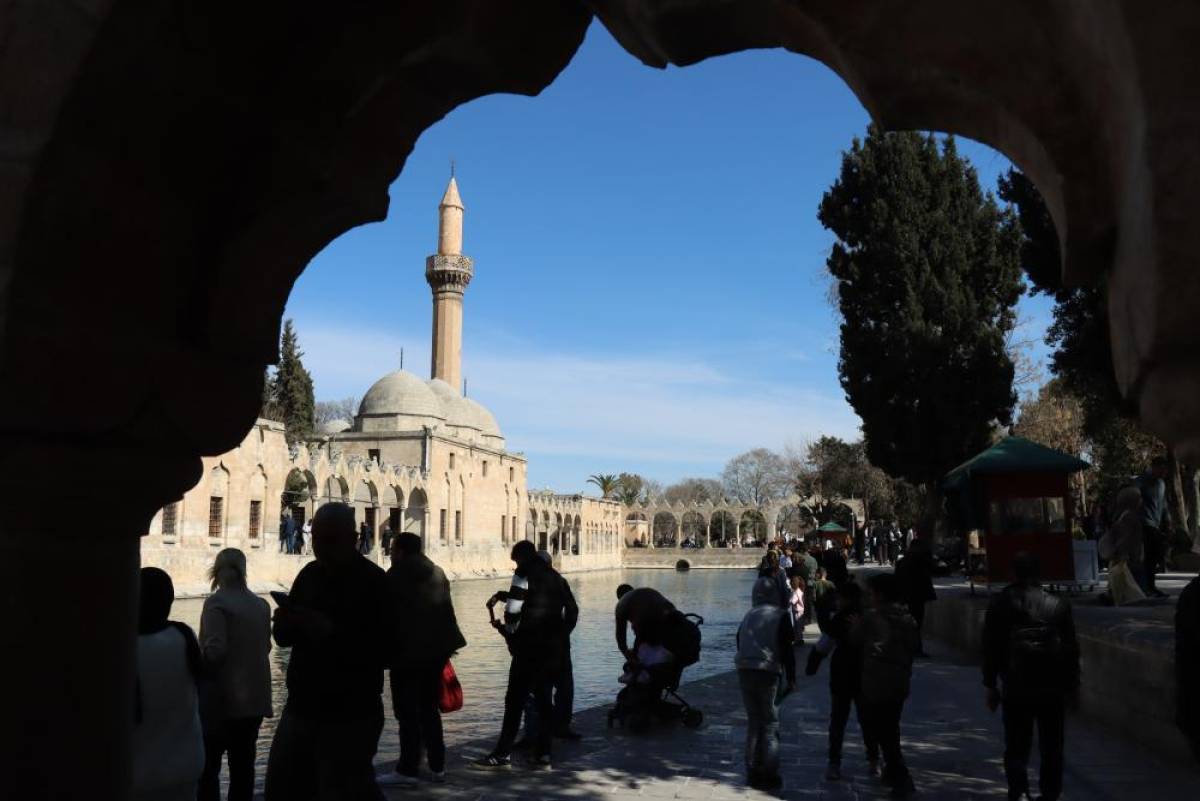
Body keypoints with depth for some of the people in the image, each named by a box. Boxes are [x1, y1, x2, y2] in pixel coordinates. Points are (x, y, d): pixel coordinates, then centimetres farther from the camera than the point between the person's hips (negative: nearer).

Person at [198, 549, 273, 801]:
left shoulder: (217, 602, -13)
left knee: (208, 764, 4)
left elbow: (215, 650, -20)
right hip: (255, 697, 6)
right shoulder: (261, 604, 6)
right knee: (243, 764, 10)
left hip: (223, 698, -6)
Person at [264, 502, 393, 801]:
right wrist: (285, 622, -10)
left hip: (350, 717, -7)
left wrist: (332, 633, -27)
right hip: (301, 707, 7)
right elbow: (283, 637, 12)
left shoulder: (375, 582, -13)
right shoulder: (310, 574, 7)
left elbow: (387, 652, -21)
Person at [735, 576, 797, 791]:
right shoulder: (780, 616, -3)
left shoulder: (748, 616, 12)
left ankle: (753, 773, 17)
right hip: (769, 672, -4)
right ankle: (769, 776, 2)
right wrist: (791, 679, -3)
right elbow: (787, 650, -8)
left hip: (744, 671, 5)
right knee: (770, 725, 3)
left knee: (753, 721, 14)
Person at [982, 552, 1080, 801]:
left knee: (1016, 747, 5)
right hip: (1052, 689, 1)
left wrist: (990, 685, 7)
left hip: (1016, 689, -1)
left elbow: (991, 649, 0)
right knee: (1051, 748, 14)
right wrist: (1072, 684, 14)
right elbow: (1071, 648, 5)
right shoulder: (1058, 605, 1)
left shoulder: (999, 605, -2)